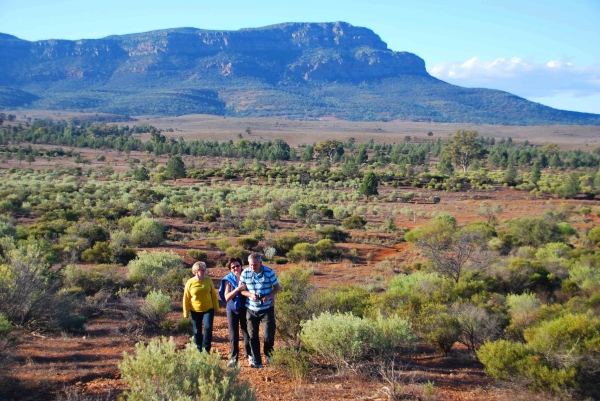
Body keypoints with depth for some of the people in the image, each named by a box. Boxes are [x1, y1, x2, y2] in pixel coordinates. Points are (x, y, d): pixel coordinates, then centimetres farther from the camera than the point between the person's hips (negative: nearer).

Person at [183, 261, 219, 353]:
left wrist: (216, 308, 4)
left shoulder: (208, 280, -4)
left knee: (208, 328, -16)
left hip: (208, 309, 0)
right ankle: (199, 351, 24)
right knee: (197, 332, 9)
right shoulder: (190, 282, -8)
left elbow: (214, 295, 2)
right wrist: (186, 313, -3)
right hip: (195, 311, 0)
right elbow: (186, 298, -3)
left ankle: (206, 349, -2)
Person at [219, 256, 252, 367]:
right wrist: (237, 289, -23)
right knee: (233, 335, 3)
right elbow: (226, 297, -10)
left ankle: (250, 355, 24)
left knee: (247, 333, 6)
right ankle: (234, 358, 10)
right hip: (232, 310, 0)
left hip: (245, 309, 0)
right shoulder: (228, 279, -5)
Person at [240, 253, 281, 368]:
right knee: (253, 336, 6)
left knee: (269, 335, 0)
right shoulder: (245, 273, -7)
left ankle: (269, 356, 26)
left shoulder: (269, 272, -12)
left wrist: (269, 296, -19)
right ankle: (256, 361, 18)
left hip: (267, 309, -2)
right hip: (251, 309, 2)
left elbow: (277, 287, -1)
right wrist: (250, 294, -19)